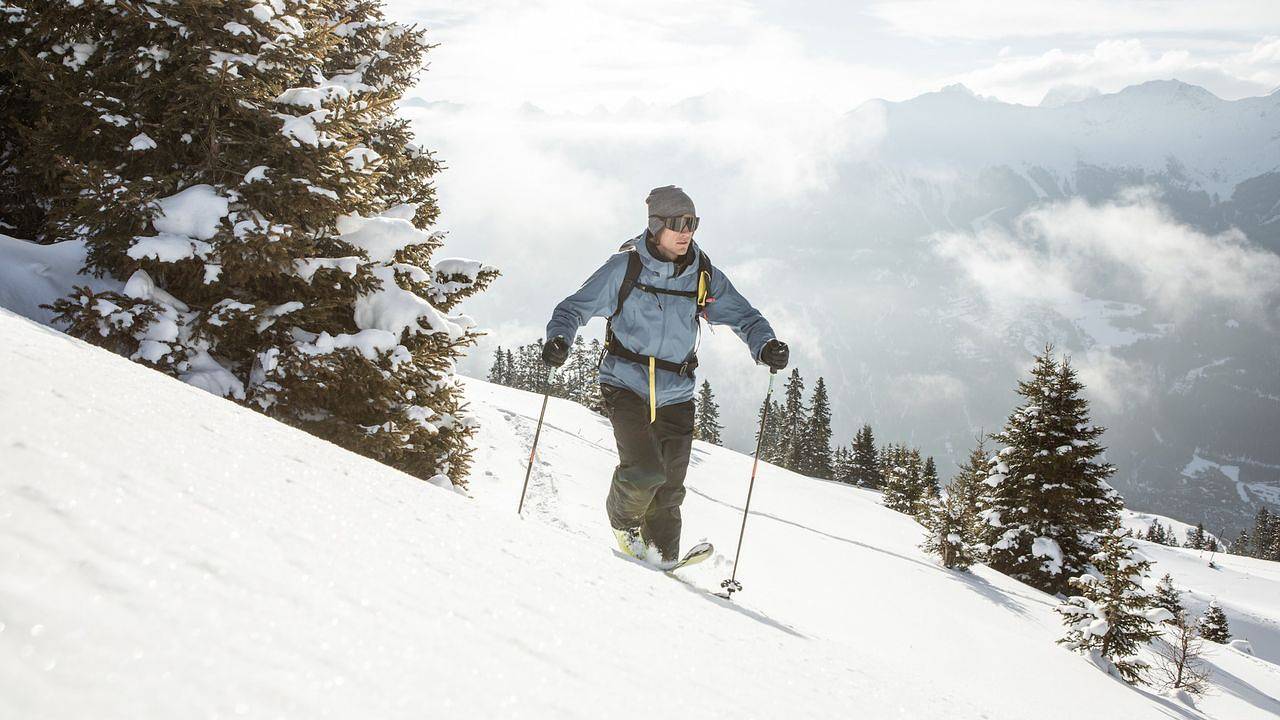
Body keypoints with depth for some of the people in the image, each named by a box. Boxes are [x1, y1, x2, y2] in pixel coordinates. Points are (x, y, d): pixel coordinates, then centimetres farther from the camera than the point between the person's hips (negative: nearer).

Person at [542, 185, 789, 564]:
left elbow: (742, 315, 9)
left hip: (676, 396, 4)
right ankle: (623, 521, 13)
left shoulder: (704, 275, 3)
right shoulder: (625, 268, -6)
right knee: (645, 471, -19)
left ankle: (663, 560, 23)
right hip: (626, 386, -3)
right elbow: (575, 308, -2)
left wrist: (765, 345, -12)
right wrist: (559, 338, -22)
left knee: (669, 490, 4)